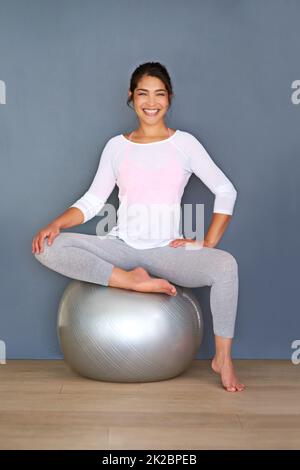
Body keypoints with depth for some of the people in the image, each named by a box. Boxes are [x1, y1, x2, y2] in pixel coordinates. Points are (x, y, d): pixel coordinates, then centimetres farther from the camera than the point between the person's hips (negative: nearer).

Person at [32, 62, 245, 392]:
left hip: (167, 250, -1)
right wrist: (55, 224, -11)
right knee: (47, 248, -21)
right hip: (122, 247, 2)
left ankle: (223, 358, -14)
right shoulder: (116, 146, 9)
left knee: (225, 265, -32)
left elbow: (226, 191, 2)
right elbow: (91, 201, 7)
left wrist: (207, 245, -7)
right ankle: (132, 280, -21)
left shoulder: (184, 143, 4)